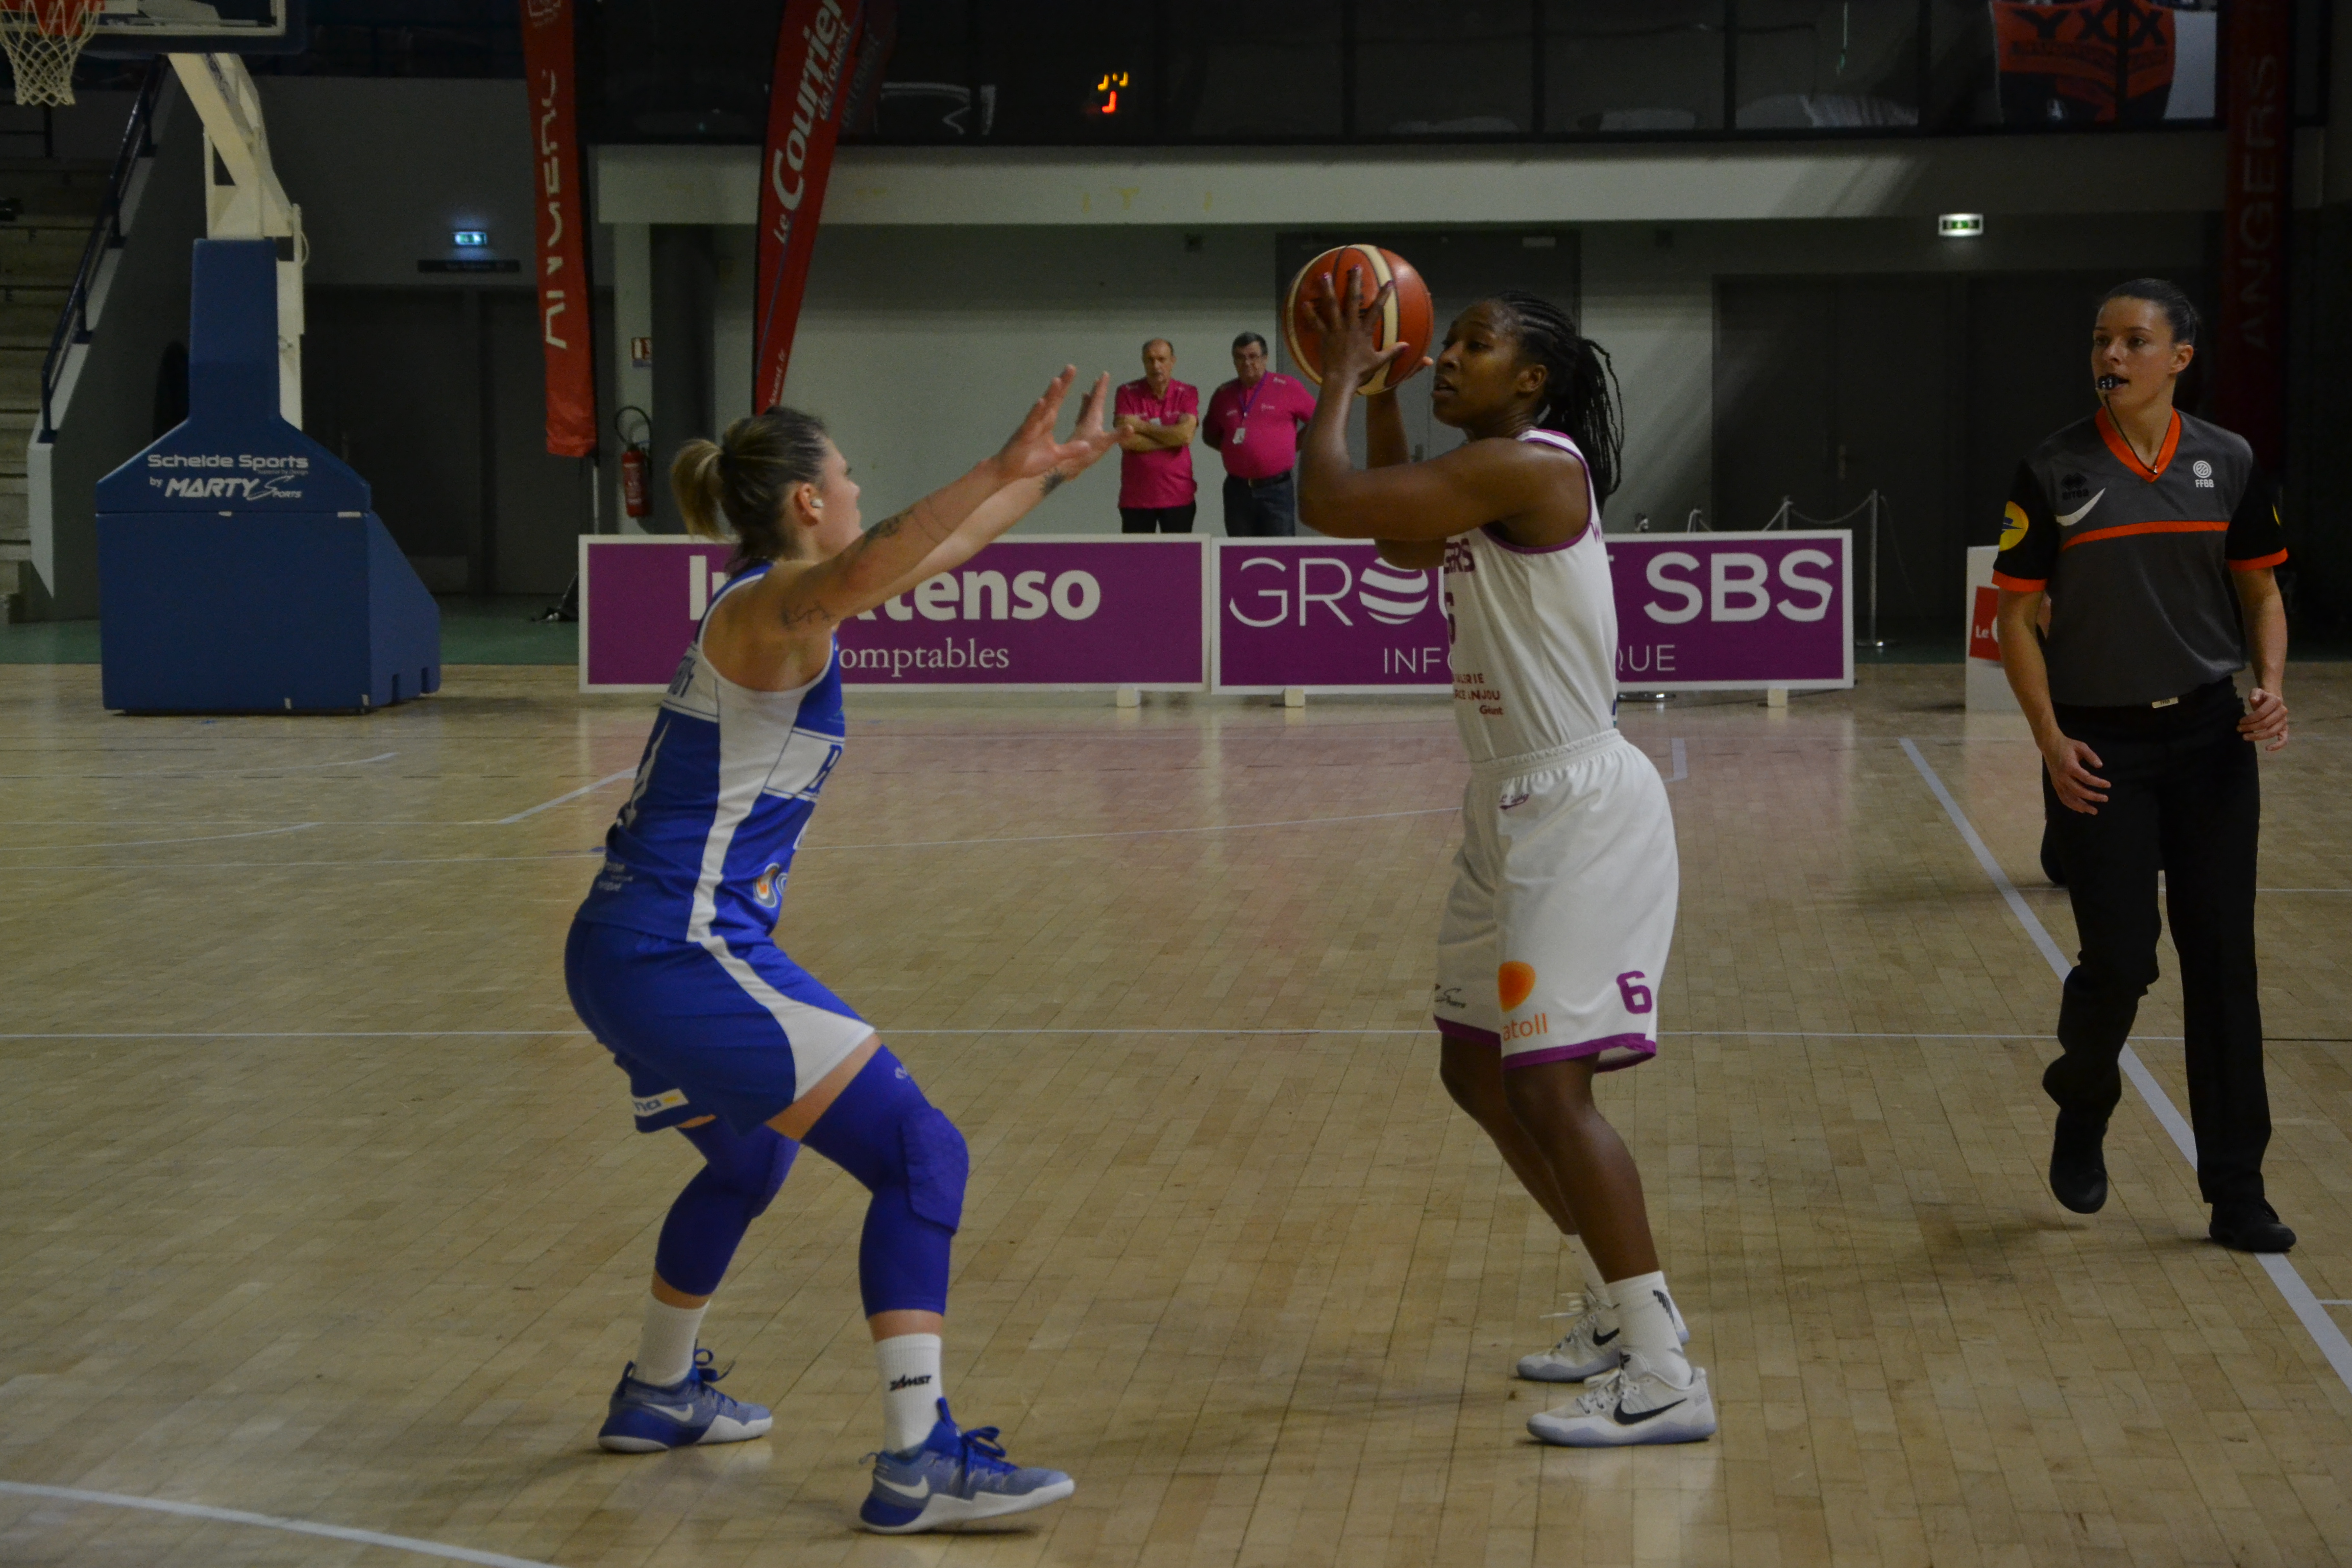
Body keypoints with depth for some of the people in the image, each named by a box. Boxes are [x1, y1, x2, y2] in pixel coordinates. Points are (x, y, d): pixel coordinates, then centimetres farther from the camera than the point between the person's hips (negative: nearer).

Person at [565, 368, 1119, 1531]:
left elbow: (935, 554, 30)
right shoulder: (772, 606, -13)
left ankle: (659, 1393, 49)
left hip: (626, 955, 11)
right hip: (684, 958, -11)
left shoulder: (775, 599, 15)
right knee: (920, 1155, -12)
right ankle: (919, 1463, -16)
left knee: (748, 1160, 34)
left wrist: (1048, 469, 34)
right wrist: (1002, 470, -46)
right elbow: (870, 569, -39)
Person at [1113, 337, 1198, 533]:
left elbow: (1186, 434, -14)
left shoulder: (1187, 394, 3)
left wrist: (1142, 426, -9)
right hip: (1136, 497, 0)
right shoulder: (1128, 393, 2)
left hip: (1177, 496, 0)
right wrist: (1171, 437, -10)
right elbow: (1125, 441, -10)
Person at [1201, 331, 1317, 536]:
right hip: (1238, 489, 4)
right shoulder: (1223, 395, 11)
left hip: (1276, 488, -4)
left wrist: (1295, 445, 0)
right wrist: (1229, 446, 5)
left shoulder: (1287, 388, -1)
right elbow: (1210, 434, 23)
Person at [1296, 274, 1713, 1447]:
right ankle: (1620, 1309, 28)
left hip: (1578, 810, -11)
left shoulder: (1528, 466, -17)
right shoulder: (1487, 481, 13)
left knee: (1548, 1085, -14)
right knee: (1477, 1070, 17)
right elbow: (1396, 545, 32)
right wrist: (1375, 389, 25)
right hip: (1518, 808, 11)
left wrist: (1340, 380, -3)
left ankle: (1664, 1376, -11)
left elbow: (1328, 504, -20)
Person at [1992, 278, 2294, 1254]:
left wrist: (2270, 687, -6)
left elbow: (2260, 590, 12)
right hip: (2100, 749, -2)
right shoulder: (2052, 473, -4)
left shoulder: (2228, 464, 3)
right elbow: (2016, 614, 0)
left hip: (2210, 738, 2)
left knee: (2222, 964, 2)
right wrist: (2050, 739, -9)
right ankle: (2082, 1107, 27)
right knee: (2119, 964, -6)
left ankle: (2236, 1192, 10)